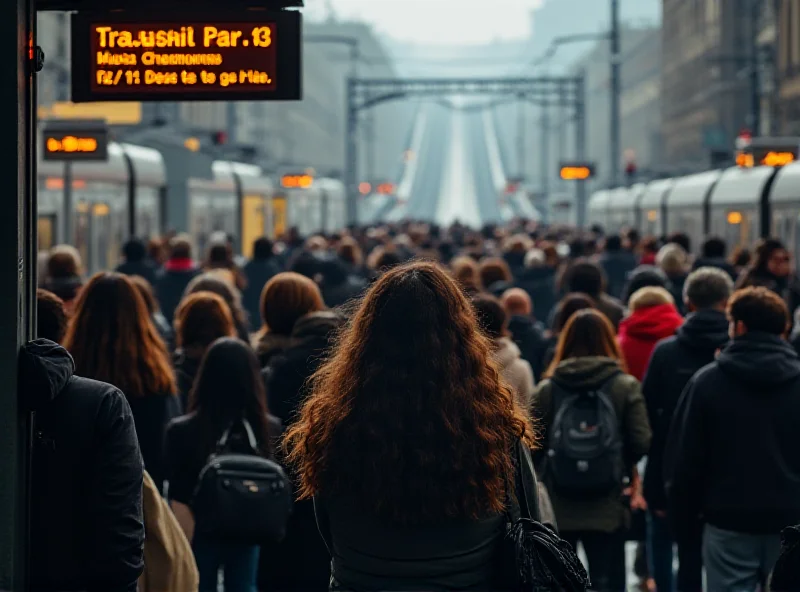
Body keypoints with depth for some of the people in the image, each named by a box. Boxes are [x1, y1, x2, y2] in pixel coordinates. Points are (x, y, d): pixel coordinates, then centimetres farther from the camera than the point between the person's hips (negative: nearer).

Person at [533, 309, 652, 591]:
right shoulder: (625, 386, -3)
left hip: (557, 506, 1)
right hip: (606, 507, -1)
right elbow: (641, 443, -8)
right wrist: (621, 465, 11)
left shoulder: (547, 387, -1)